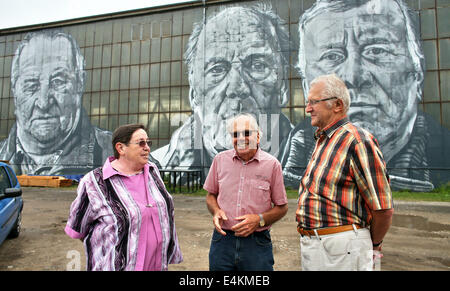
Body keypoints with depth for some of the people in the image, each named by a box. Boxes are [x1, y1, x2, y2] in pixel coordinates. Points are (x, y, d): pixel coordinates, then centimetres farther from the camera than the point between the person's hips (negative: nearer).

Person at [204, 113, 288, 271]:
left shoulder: (272, 164, -3)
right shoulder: (220, 159, 3)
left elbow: (282, 207, 3)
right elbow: (211, 194, 14)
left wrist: (259, 220, -13)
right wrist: (216, 211, -6)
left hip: (257, 245, -1)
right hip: (222, 239, 2)